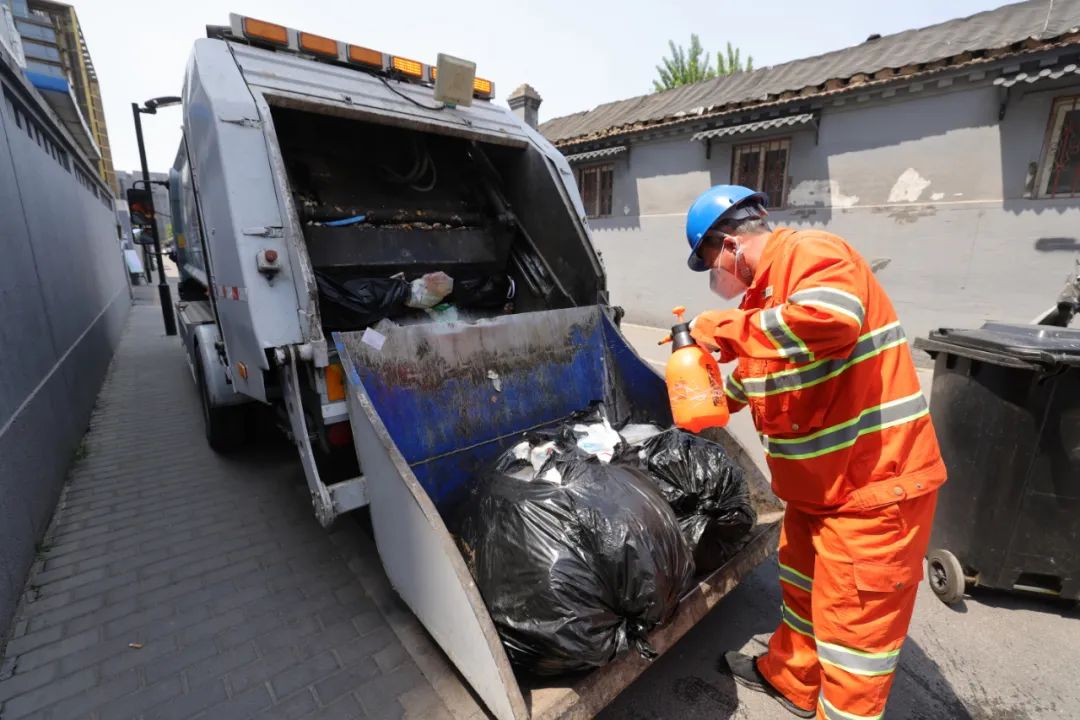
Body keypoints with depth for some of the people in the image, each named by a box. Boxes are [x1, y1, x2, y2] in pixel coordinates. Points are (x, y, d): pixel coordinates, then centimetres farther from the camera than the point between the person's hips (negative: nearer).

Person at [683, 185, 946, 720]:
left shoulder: (810, 253, -17)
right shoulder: (764, 288, 11)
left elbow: (834, 319, -39)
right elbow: (750, 376, 22)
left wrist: (727, 329, -28)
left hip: (873, 487, -10)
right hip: (815, 486, 10)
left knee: (852, 629, 5)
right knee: (802, 590, 25)